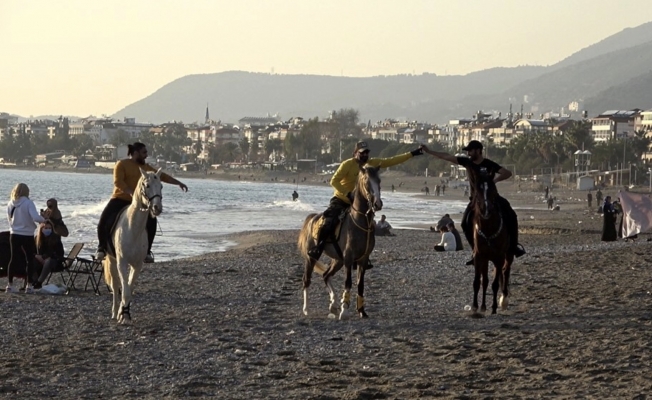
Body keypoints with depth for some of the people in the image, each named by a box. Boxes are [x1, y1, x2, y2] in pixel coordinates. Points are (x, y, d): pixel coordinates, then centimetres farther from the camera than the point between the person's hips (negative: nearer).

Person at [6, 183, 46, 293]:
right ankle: (29, 285, 4)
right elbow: (35, 217, -24)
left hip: (14, 234, 4)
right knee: (30, 260, 7)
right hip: (27, 235, -4)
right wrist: (44, 219, -6)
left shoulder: (11, 204, 1)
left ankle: (10, 285, 9)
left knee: (14, 259, 10)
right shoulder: (28, 203, -14)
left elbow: (9, 219, 11)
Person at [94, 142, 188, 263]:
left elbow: (162, 176, 22)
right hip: (119, 199, -4)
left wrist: (179, 183, 23)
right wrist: (131, 192, -29)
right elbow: (118, 181, -16)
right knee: (105, 221, -21)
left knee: (151, 221, -16)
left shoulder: (146, 168, 15)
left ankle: (147, 251, -1)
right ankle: (102, 247, 3)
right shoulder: (122, 164, -4)